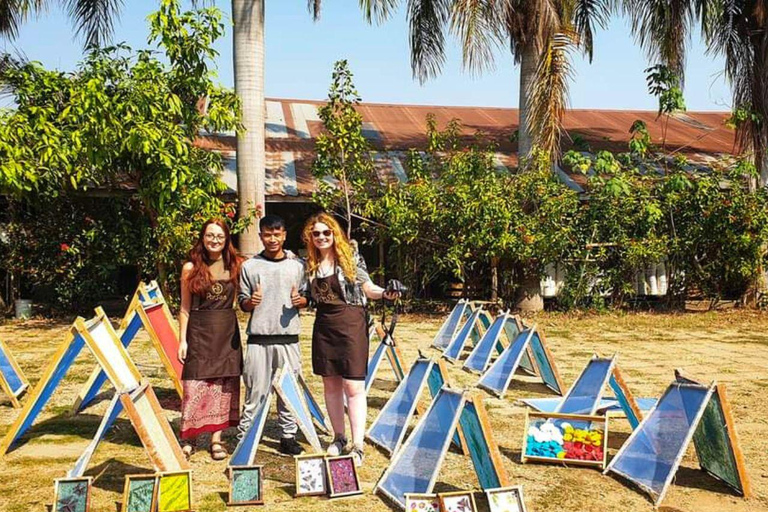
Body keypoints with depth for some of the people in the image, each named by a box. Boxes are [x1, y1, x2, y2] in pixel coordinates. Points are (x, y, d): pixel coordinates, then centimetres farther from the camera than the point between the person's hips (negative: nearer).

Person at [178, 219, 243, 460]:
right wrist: (182, 339, -1)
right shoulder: (191, 268, 0)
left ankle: (216, 438, 16)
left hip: (227, 331, 2)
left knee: (224, 385, 5)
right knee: (195, 385, -2)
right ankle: (187, 439, 11)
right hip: (199, 331, -2)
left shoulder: (235, 266, 3)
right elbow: (185, 307, 2)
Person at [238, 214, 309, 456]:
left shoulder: (297, 265, 8)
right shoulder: (249, 266, 5)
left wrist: (299, 300, -9)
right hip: (259, 338, -1)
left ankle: (288, 437, 18)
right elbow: (242, 302, 7)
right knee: (255, 390, -1)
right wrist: (251, 302, -14)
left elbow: (307, 298, 12)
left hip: (288, 337, 2)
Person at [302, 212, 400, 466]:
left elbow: (368, 288, -1)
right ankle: (339, 438, 26)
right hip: (324, 324, 5)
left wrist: (384, 293, -19)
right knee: (330, 385, 12)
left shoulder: (350, 258, -3)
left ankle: (357, 445, 0)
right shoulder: (310, 264, 7)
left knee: (353, 386, -5)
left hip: (350, 323, -4)